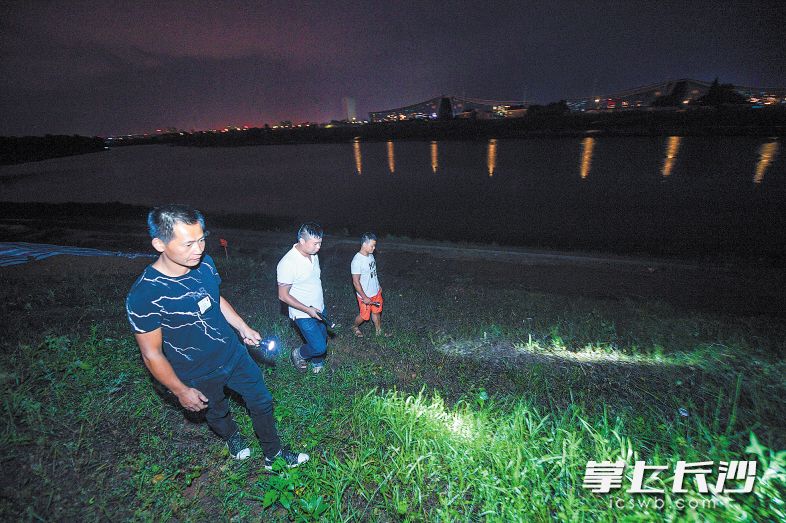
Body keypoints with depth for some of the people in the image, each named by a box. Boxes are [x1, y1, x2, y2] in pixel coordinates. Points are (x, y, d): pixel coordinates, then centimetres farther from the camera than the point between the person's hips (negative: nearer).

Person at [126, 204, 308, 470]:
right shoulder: (144, 295, -30)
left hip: (234, 354, 4)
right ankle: (232, 437, 60)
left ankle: (274, 456, 39)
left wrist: (243, 327, 9)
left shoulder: (205, 263, -14)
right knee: (217, 414, 25)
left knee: (262, 401, 15)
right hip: (199, 375, -4)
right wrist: (181, 391, -11)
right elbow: (152, 354, -19)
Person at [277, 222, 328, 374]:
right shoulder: (288, 263, -27)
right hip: (303, 314, -7)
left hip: (319, 309, 7)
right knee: (319, 347, -6)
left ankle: (317, 362, 49)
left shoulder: (313, 255, -4)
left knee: (322, 338, 21)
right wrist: (308, 310, -23)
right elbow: (283, 295, -21)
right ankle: (298, 355, 24)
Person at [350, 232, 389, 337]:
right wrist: (364, 297, -20)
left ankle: (379, 331, 40)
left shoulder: (370, 255, -3)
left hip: (376, 292, 7)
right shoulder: (357, 261, -28)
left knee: (376, 312, 21)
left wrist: (378, 287, 18)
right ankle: (355, 327, 42)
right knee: (364, 316, 13)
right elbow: (356, 282, -24)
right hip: (365, 295, -7)